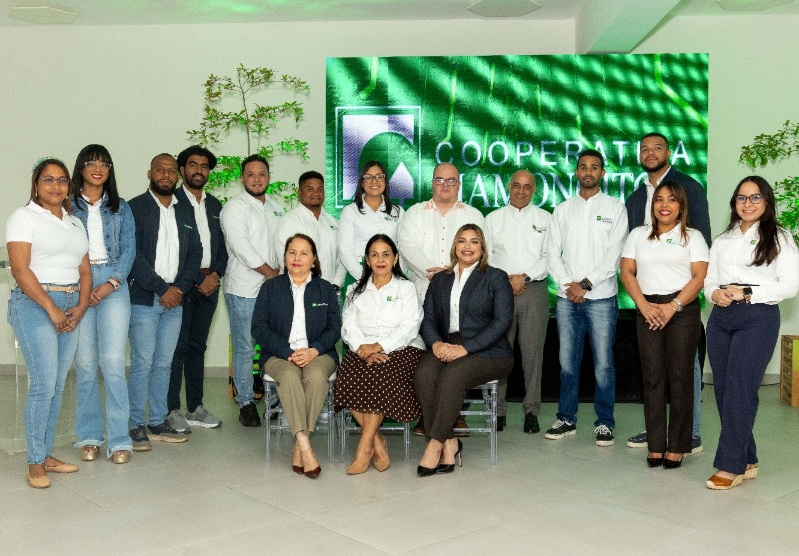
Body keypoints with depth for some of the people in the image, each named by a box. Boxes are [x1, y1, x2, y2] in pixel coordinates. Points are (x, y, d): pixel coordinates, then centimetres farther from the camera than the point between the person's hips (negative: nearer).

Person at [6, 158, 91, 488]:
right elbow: (20, 268, -11)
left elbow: (85, 270, 13)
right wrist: (51, 308, -14)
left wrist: (80, 308, -3)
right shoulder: (24, 217, -1)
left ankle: (47, 456, 16)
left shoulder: (75, 223, 18)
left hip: (71, 308, 6)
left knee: (57, 386, 6)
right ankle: (35, 463, 2)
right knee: (43, 384, -10)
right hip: (35, 304, -6)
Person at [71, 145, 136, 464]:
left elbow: (129, 249, 6)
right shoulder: (67, 205, 9)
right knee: (85, 363, 0)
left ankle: (119, 439, -4)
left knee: (113, 362, -8)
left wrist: (111, 283, -8)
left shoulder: (120, 208, 13)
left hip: (113, 286, 0)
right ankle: (89, 436, 11)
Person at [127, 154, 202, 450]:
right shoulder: (135, 207, -2)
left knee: (164, 364, 9)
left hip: (175, 299, 5)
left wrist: (180, 287, -4)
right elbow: (133, 254, -10)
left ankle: (158, 422, 17)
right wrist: (161, 289, -13)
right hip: (144, 299, -5)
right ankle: (136, 426, 4)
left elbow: (195, 251, 11)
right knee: (142, 364, -4)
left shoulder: (186, 211, 15)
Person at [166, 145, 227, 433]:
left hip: (209, 284, 6)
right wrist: (196, 280, -12)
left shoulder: (214, 205, 16)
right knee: (177, 346, -5)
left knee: (197, 345, 11)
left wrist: (216, 274, -1)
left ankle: (195, 407, 17)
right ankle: (171, 410, 2)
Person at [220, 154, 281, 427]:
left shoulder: (274, 208, 17)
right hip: (244, 291, -6)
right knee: (244, 349, -1)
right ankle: (246, 403, 9)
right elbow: (241, 247, -14)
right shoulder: (234, 208, -4)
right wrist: (271, 273, -9)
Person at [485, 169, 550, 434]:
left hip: (534, 290, 0)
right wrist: (506, 280, -7)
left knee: (533, 350, -1)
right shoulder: (493, 219, 13)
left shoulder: (545, 219, 11)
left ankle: (531, 410, 6)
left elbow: (549, 257, 2)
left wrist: (525, 277, -9)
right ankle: (498, 409, 7)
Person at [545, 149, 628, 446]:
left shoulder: (615, 208, 4)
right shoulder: (562, 210, 13)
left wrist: (586, 284, -11)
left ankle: (604, 423, 9)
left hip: (601, 297, -3)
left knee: (603, 363, -2)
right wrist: (567, 285, -7)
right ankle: (566, 419, 16)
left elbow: (615, 254, -4)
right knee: (567, 362, 6)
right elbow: (553, 253, 8)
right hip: (567, 298, 3)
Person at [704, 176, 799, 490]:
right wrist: (715, 293, -7)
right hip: (721, 317, 5)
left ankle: (731, 466, -7)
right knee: (723, 389, 3)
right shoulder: (723, 240, 19)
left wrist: (747, 293, -13)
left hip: (759, 317, -5)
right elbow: (708, 279, 15)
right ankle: (747, 461, 16)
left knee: (739, 388, -13)